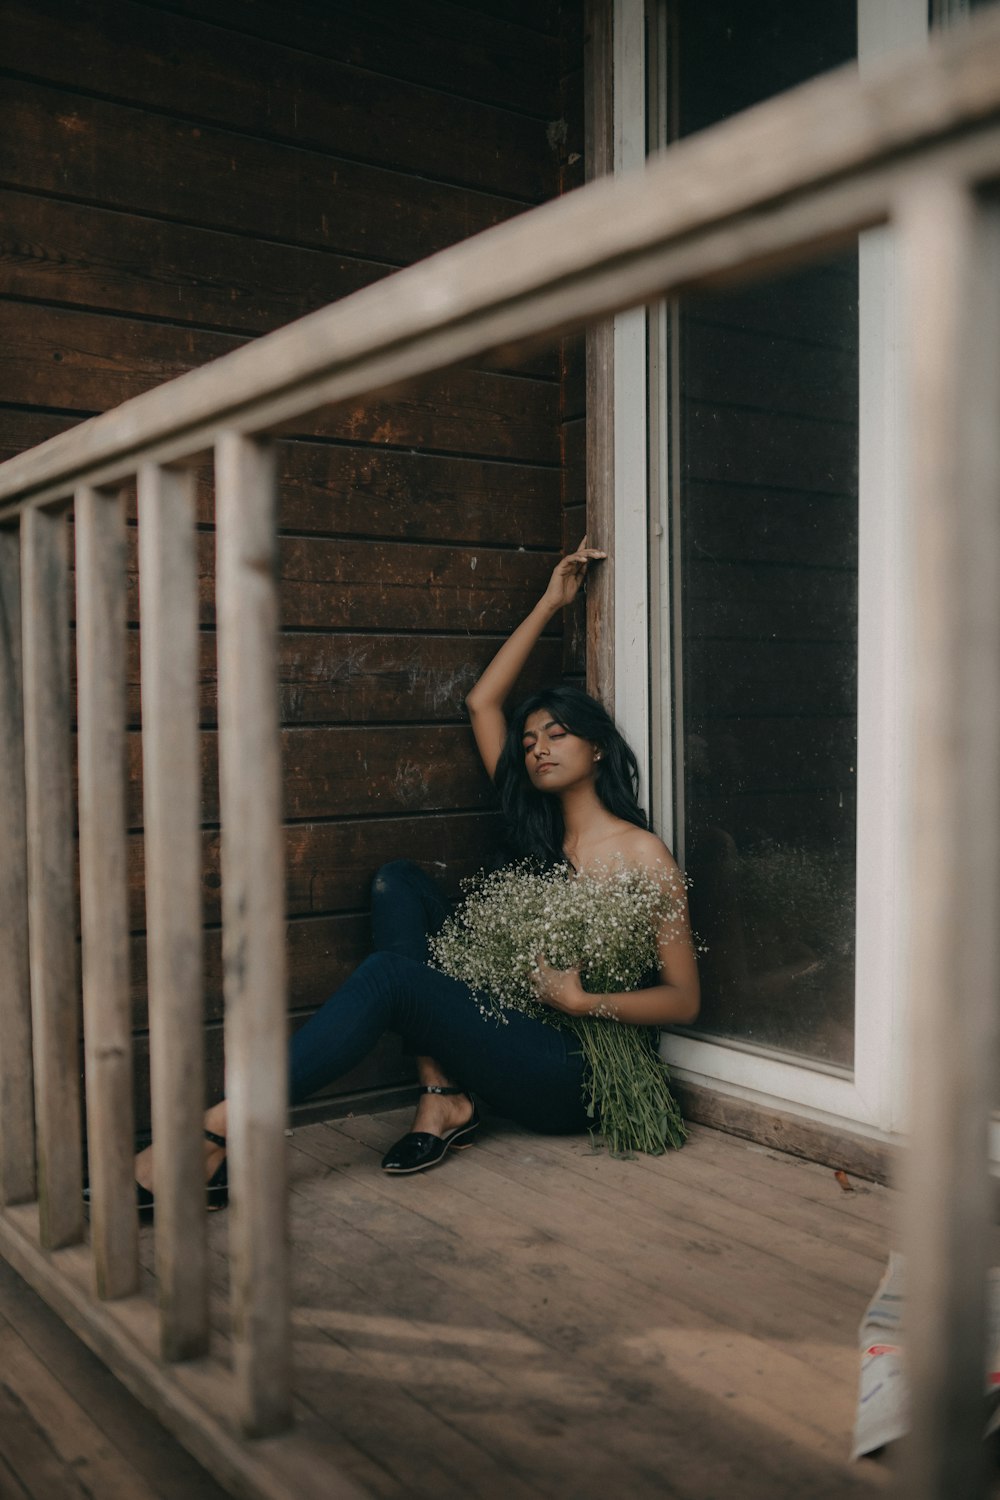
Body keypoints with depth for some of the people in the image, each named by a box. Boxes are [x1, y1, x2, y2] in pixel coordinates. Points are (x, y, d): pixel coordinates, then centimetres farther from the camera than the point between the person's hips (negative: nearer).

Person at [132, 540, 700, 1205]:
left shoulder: (641, 853, -2)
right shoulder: (537, 832, 14)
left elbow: (684, 999, -4)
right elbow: (481, 702, 17)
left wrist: (581, 999, -18)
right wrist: (549, 605, 20)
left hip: (577, 1077, -7)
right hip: (513, 1030, 7)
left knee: (391, 976, -28)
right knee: (400, 881, -7)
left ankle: (220, 1132, -31)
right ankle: (444, 1098, -15)